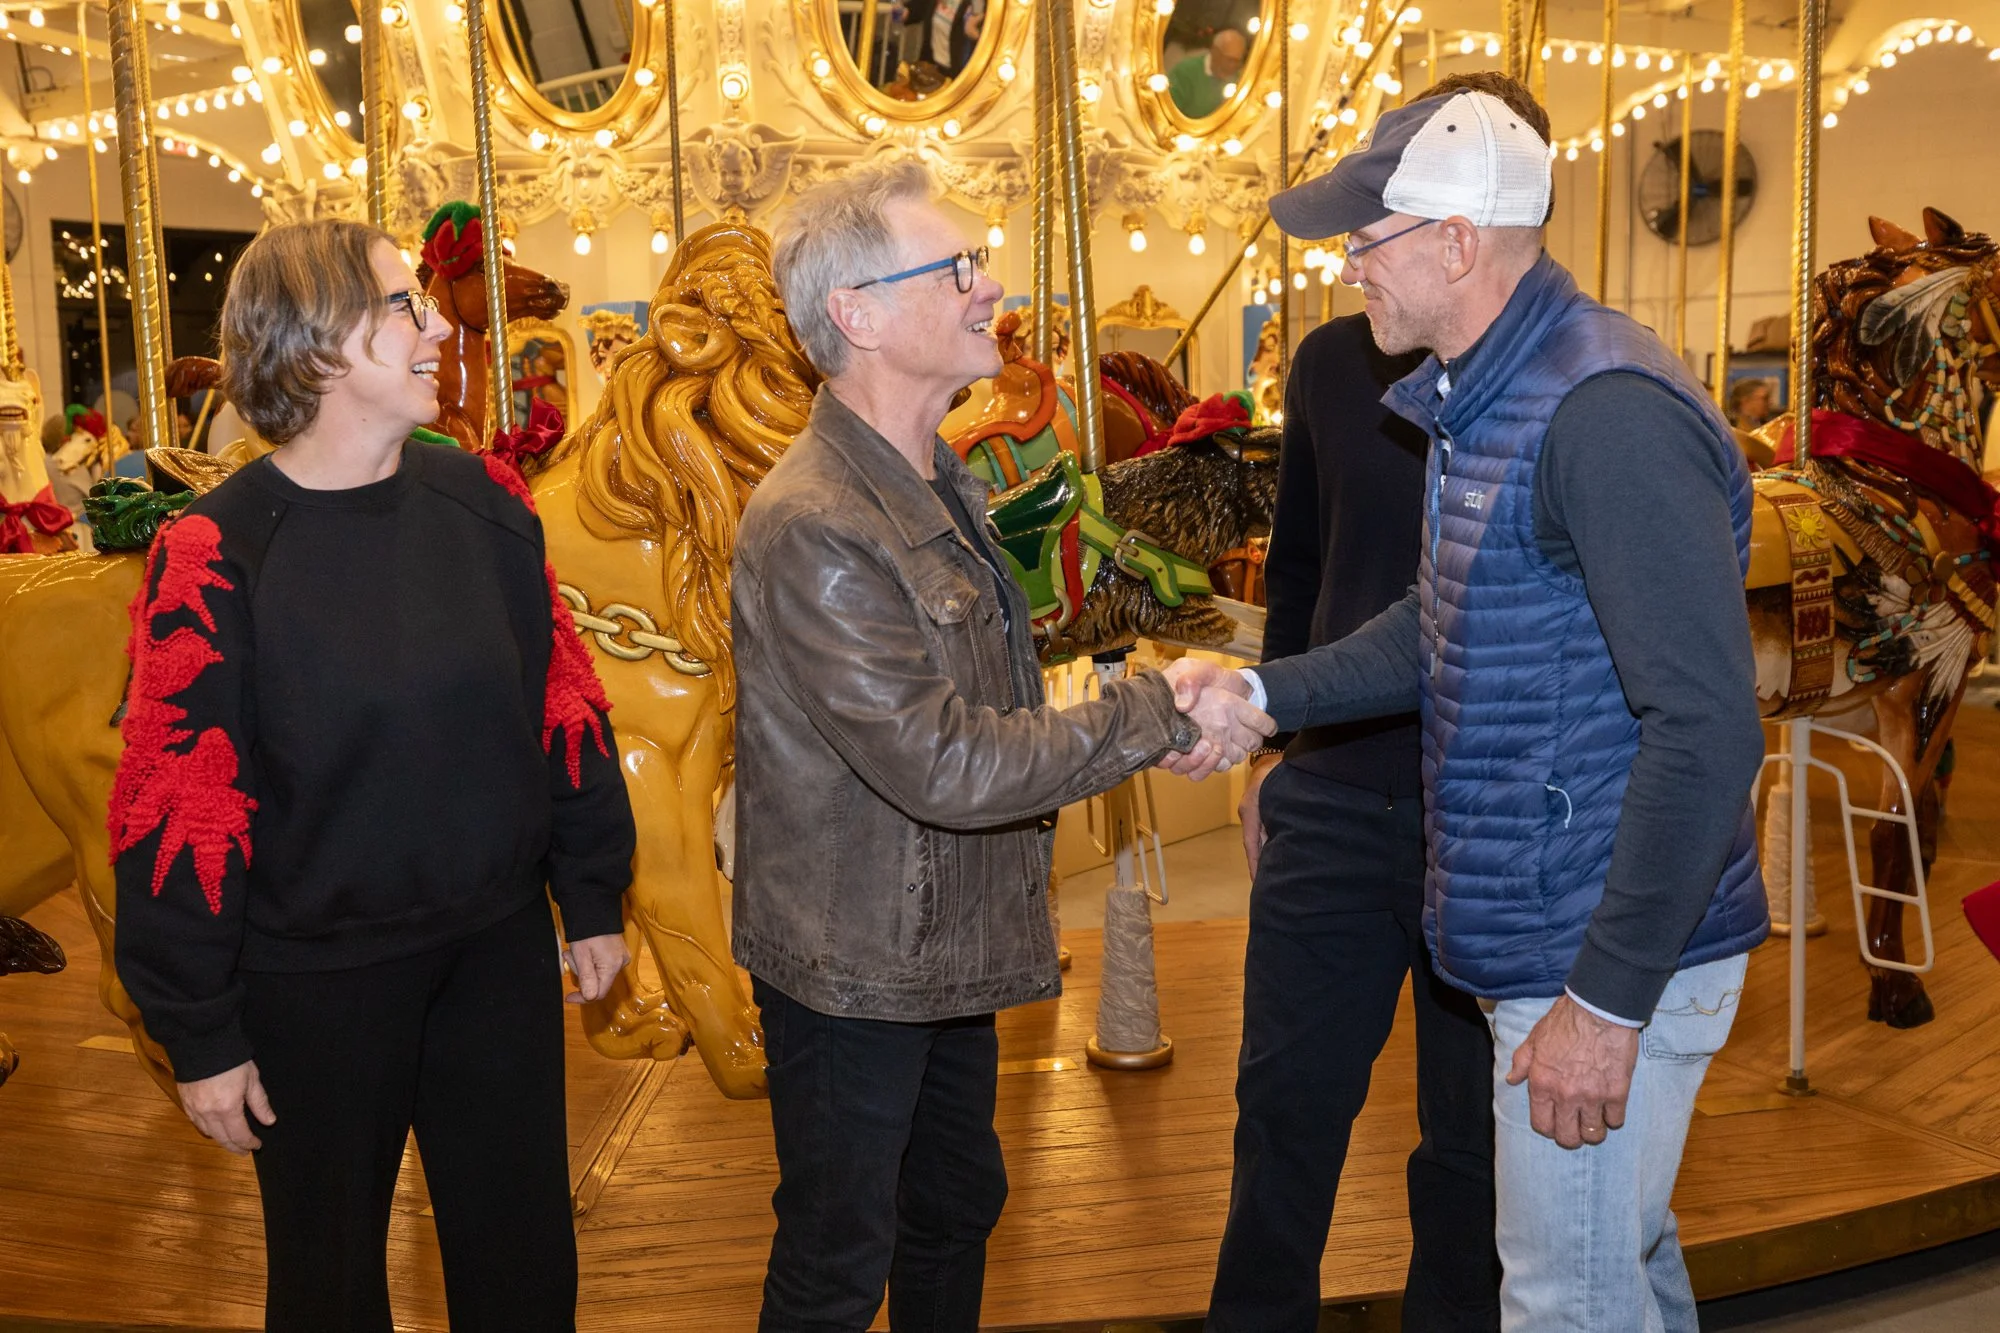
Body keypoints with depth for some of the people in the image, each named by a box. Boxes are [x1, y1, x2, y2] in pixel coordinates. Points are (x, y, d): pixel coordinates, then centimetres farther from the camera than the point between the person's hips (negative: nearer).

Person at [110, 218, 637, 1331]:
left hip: (501, 949, 3)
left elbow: (564, 707, 4)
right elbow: (176, 806, -11)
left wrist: (595, 900, 6)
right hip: (312, 983, -3)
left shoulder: (486, 503, -2)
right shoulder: (216, 555, -13)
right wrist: (202, 1038, -7)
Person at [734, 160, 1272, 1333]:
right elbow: (942, 766, -29)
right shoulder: (812, 527, -26)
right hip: (853, 970, -9)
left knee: (957, 1209, 26)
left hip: (944, 949, 9)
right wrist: (1160, 714, -23)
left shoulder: (944, 484, 7)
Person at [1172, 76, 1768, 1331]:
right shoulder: (1484, 400, 10)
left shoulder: (1606, 410, -23)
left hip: (1610, 957, -9)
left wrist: (1609, 999, -23)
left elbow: (1707, 728, -26)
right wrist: (1265, 692, 11)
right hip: (1549, 938, 10)